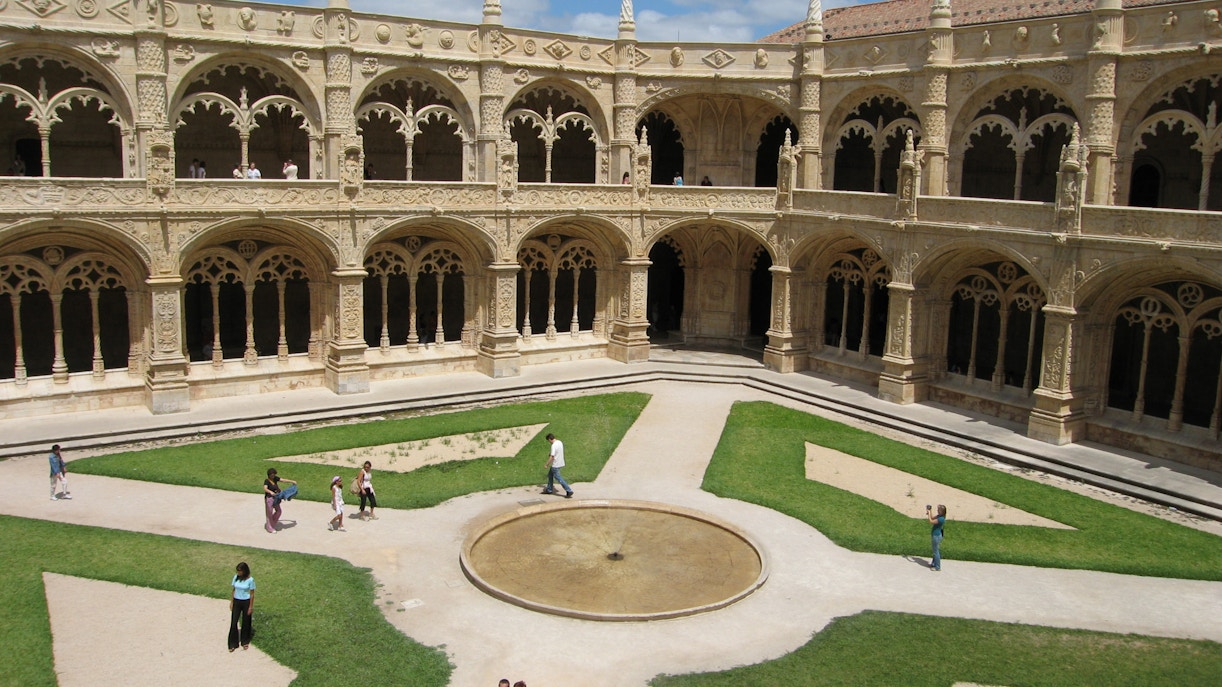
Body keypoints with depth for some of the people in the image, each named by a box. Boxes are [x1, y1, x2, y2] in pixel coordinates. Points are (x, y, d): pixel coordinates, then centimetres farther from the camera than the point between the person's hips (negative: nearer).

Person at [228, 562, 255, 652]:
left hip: (246, 602, -3)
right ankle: (233, 644, 10)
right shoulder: (236, 577, -4)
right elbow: (234, 590, 6)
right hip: (236, 601, 3)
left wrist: (251, 607, -9)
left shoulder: (250, 580, -15)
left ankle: (245, 642, 27)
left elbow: (252, 594, -10)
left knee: (245, 622, 10)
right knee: (233, 622, 0)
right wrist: (231, 602, 4)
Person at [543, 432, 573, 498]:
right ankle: (549, 490, 32)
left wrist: (547, 465, -13)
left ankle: (569, 491, -4)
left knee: (558, 478, -3)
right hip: (560, 463, 10)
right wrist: (550, 453, 13)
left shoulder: (554, 445, -24)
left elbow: (552, 457, -24)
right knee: (550, 475, 22)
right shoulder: (560, 442, 4)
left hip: (555, 465, -10)